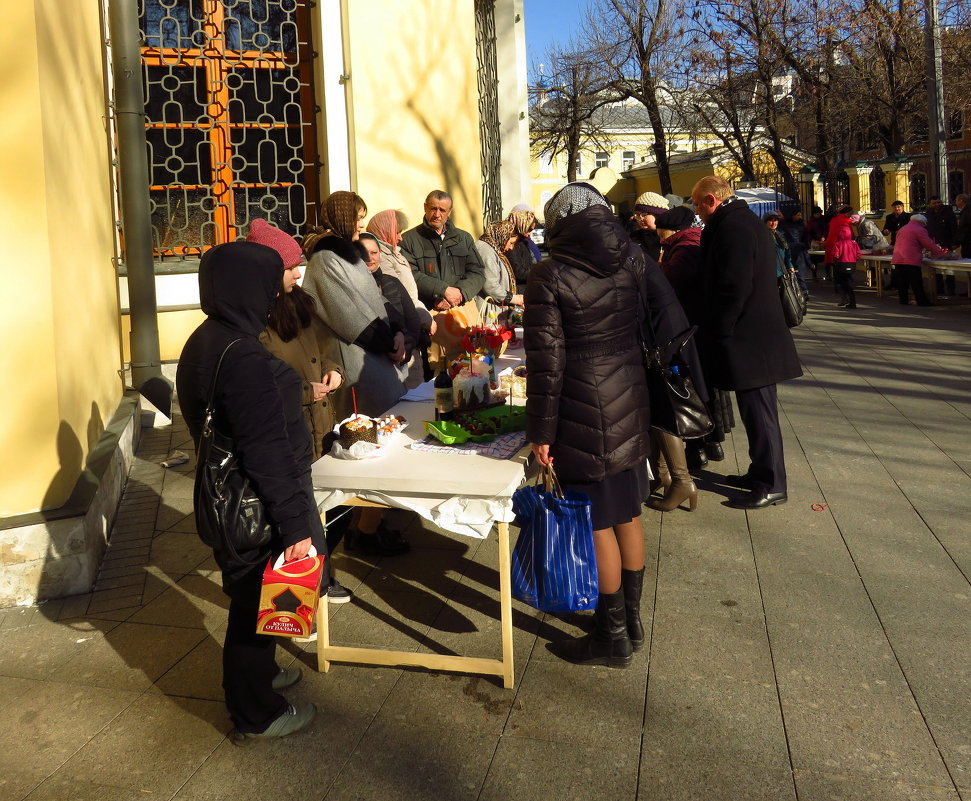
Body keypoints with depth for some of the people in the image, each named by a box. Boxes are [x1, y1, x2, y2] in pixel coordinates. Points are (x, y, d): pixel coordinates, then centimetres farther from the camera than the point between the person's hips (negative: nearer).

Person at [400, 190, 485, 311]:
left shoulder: (464, 238, 19)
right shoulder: (408, 239, 7)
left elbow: (477, 273, 11)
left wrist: (458, 294, -6)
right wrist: (444, 290, -13)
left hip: (461, 309, 3)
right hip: (425, 312, -3)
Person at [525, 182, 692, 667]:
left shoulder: (549, 277, -11)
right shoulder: (634, 259, 2)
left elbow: (547, 361, -13)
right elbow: (672, 325, 1)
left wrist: (540, 431, -6)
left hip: (583, 412, -5)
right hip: (631, 403, 6)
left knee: (598, 522, 5)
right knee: (628, 513, 17)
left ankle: (613, 636, 19)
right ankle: (631, 619, 32)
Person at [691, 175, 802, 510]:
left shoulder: (731, 226, -16)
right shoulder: (748, 221, 17)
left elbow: (735, 287, -23)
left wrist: (716, 332, -14)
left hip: (747, 340, -11)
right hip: (761, 334, 11)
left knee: (758, 411, -3)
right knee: (759, 410, 17)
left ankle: (771, 486, 5)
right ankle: (762, 473, 29)